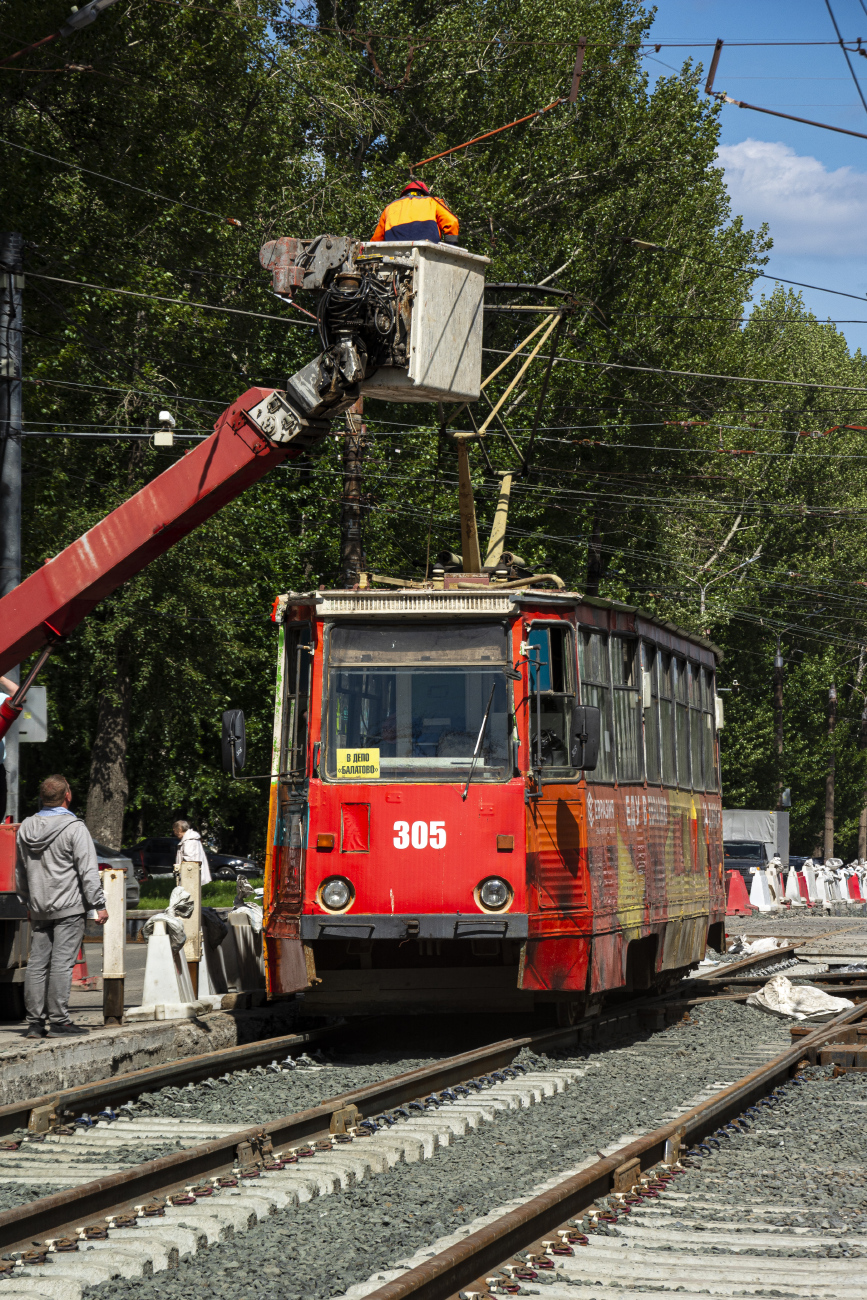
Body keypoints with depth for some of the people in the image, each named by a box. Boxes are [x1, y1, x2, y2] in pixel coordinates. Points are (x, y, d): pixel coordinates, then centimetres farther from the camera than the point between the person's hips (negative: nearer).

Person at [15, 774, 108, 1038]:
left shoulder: (26, 828, 10)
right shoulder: (74, 828, -10)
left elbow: (20, 871, 19)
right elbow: (88, 870, -12)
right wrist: (98, 905, -8)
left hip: (39, 908, 6)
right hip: (68, 907, -6)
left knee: (37, 963, 6)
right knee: (62, 962, -5)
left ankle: (34, 1022, 8)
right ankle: (58, 1021, -6)